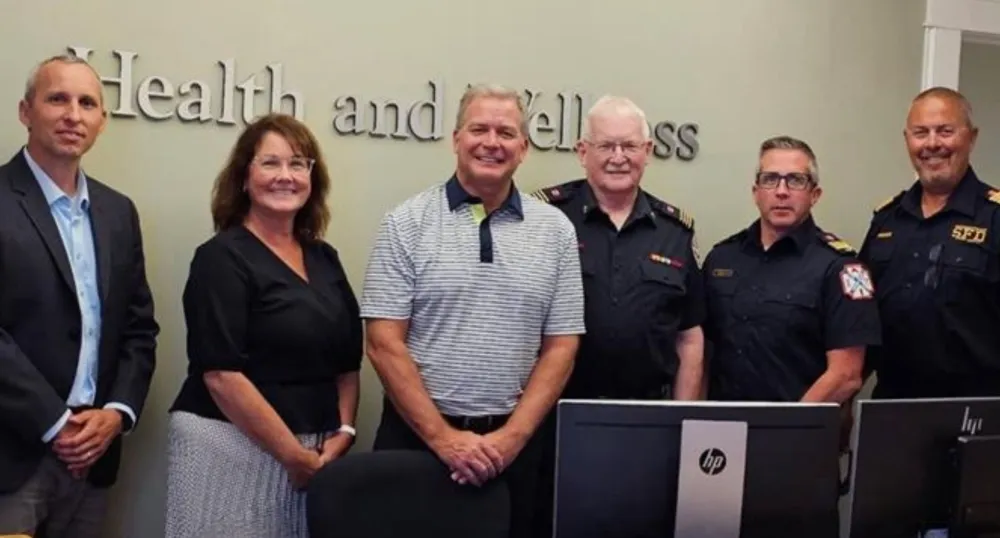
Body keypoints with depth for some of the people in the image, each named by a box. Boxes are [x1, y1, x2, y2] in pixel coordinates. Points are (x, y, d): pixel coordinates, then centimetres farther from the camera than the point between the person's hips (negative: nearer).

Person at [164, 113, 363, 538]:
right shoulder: (222, 257, -9)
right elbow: (221, 374, -17)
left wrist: (342, 435, -3)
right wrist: (295, 456, -15)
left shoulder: (325, 259, 9)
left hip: (316, 455, 6)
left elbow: (348, 360, 12)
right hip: (232, 448, -6)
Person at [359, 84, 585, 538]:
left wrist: (511, 437, -8)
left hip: (513, 443, 2)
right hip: (416, 436, -1)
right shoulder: (407, 223, -3)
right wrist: (443, 437, -12)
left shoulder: (555, 230, 3)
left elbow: (560, 348, 2)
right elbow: (384, 344, -7)